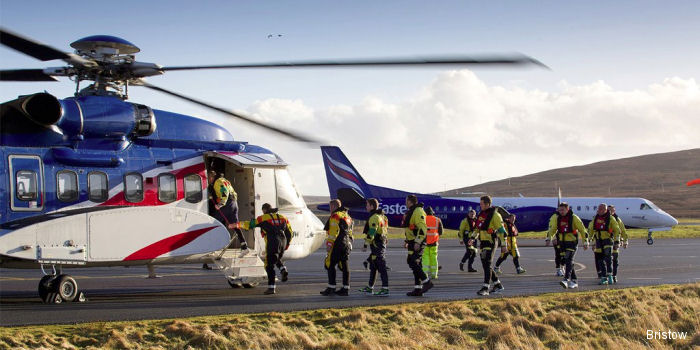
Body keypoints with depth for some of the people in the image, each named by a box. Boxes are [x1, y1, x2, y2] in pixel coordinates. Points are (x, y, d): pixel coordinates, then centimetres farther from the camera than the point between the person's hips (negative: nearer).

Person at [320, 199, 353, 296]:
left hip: (337, 245, -9)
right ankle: (345, 288, 6)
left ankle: (331, 287, -6)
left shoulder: (335, 216, -8)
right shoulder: (347, 216, 20)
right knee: (344, 266, 8)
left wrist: (329, 244, -17)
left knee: (330, 265, -4)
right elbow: (350, 232, 21)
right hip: (347, 245, 9)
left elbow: (333, 232, -17)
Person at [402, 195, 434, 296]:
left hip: (418, 243, -10)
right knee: (415, 264, 9)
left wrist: (418, 242, -27)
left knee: (413, 263, -15)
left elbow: (422, 228, -23)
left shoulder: (418, 212, -15)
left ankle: (427, 282, -9)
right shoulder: (410, 212, 19)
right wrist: (407, 241, 25)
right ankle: (417, 288, 11)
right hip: (413, 243, 10)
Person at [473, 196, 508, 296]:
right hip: (483, 242, 9)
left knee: (487, 265, -14)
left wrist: (504, 245, -14)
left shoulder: (494, 215, -12)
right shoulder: (481, 214, 13)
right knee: (485, 265, 11)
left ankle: (485, 288, -17)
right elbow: (477, 228, 24)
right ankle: (498, 285, 22)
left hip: (490, 242, -9)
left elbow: (501, 230, -12)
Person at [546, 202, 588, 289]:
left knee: (569, 260, -19)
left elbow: (582, 230, -6)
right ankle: (574, 281, 16)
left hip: (572, 242, -6)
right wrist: (548, 238, 3)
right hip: (562, 243, 6)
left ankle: (566, 280, -29)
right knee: (564, 261, 6)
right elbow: (552, 229, 16)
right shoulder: (557, 218, 4)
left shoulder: (574, 218, -10)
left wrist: (585, 242, -8)